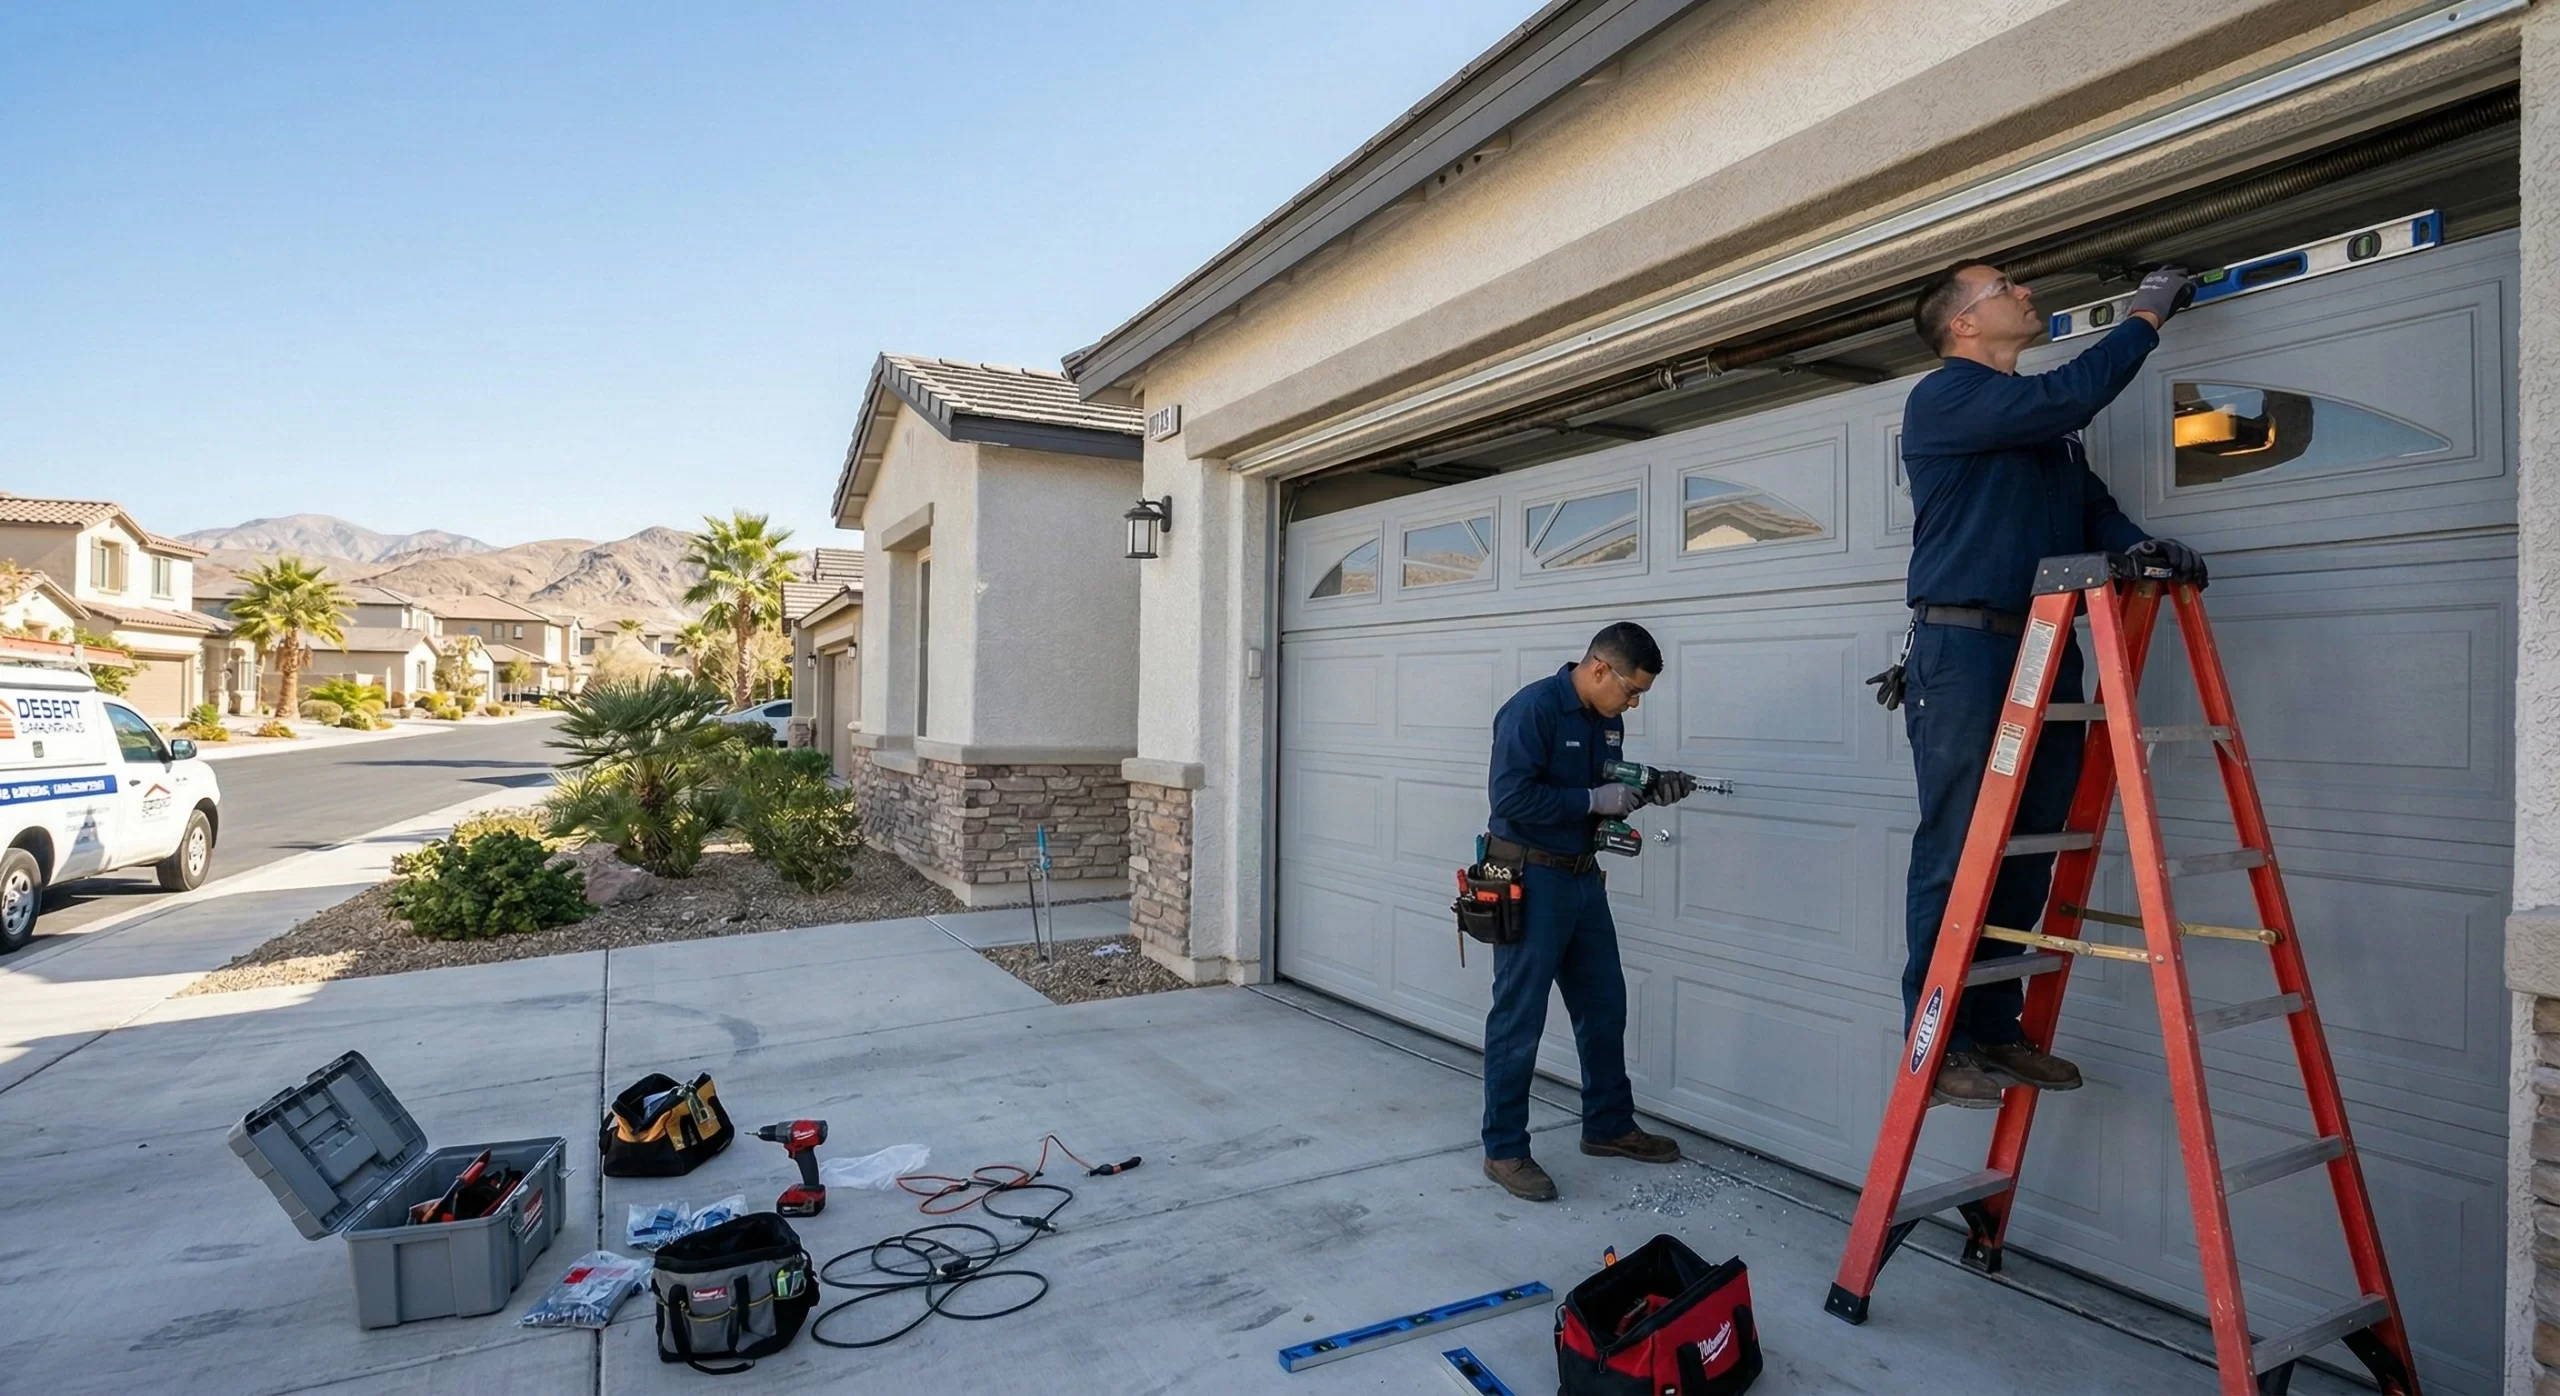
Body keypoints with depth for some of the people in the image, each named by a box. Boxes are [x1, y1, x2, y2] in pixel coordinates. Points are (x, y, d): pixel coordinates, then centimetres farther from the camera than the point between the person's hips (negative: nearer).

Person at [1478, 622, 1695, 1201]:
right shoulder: (1532, 709, -18)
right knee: (1519, 1019, -1)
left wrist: (1648, 789, -1)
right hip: (1530, 881, -9)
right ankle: (1504, 1150, 12)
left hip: (1583, 878, 9)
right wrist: (1594, 800, -22)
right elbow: (1511, 797, -25)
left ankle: (1609, 1126, 35)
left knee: (1605, 1007, 18)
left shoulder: (1607, 719, 9)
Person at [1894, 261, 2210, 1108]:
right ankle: (1936, 1043, 0)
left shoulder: (2044, 418, 25)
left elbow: (2087, 503, 18)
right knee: (1957, 854, -8)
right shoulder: (1945, 396, -1)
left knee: (2030, 851, 8)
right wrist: (2145, 317, 2)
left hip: (2048, 654, 8)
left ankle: (1995, 1029, 18)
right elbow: (2072, 396, -14)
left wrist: (2135, 543, -3)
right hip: (1963, 648, -8)